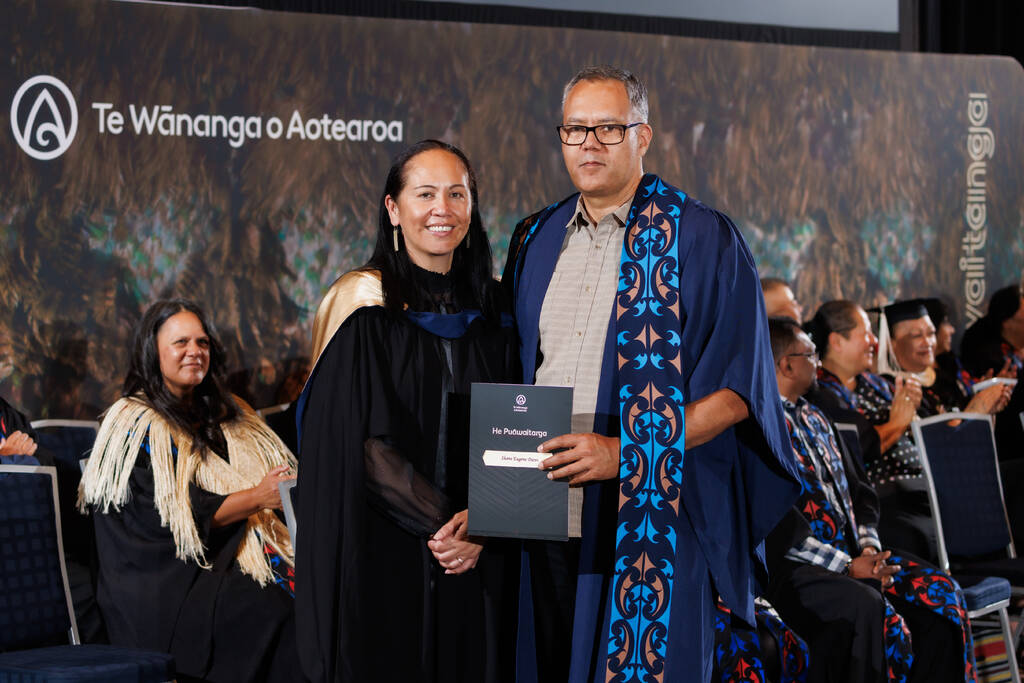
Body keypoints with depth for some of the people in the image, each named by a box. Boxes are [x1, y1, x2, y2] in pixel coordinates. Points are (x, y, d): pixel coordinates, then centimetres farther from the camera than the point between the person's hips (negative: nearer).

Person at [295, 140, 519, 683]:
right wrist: (440, 519, -15)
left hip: (475, 562, 4)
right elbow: (364, 445, -11)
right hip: (383, 559, -4)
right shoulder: (364, 306, -5)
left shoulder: (489, 310, 9)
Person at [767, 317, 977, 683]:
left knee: (940, 593, -7)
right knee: (865, 605, -34)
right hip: (790, 566, -9)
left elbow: (859, 491, 21)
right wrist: (847, 566, -18)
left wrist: (868, 547, 2)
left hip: (850, 552, 9)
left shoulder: (814, 418, 20)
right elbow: (777, 522, -18)